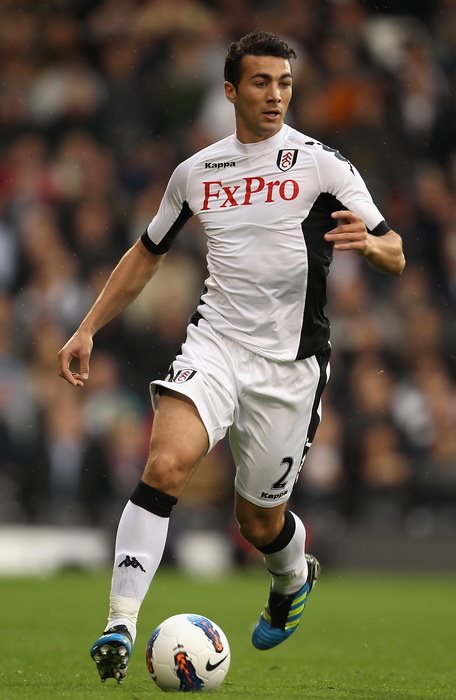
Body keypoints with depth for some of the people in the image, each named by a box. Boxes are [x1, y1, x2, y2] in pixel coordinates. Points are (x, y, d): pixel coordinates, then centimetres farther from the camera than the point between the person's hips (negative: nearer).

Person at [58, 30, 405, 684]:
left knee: (259, 524, 8)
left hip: (289, 360, -2)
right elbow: (147, 254, 22)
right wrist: (88, 329, 16)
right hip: (214, 341, 2)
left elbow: (395, 256, -5)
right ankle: (120, 624, -26)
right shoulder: (197, 171, 8)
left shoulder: (320, 163, -3)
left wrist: (369, 243, -29)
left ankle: (293, 576, 45)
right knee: (167, 463, -25)